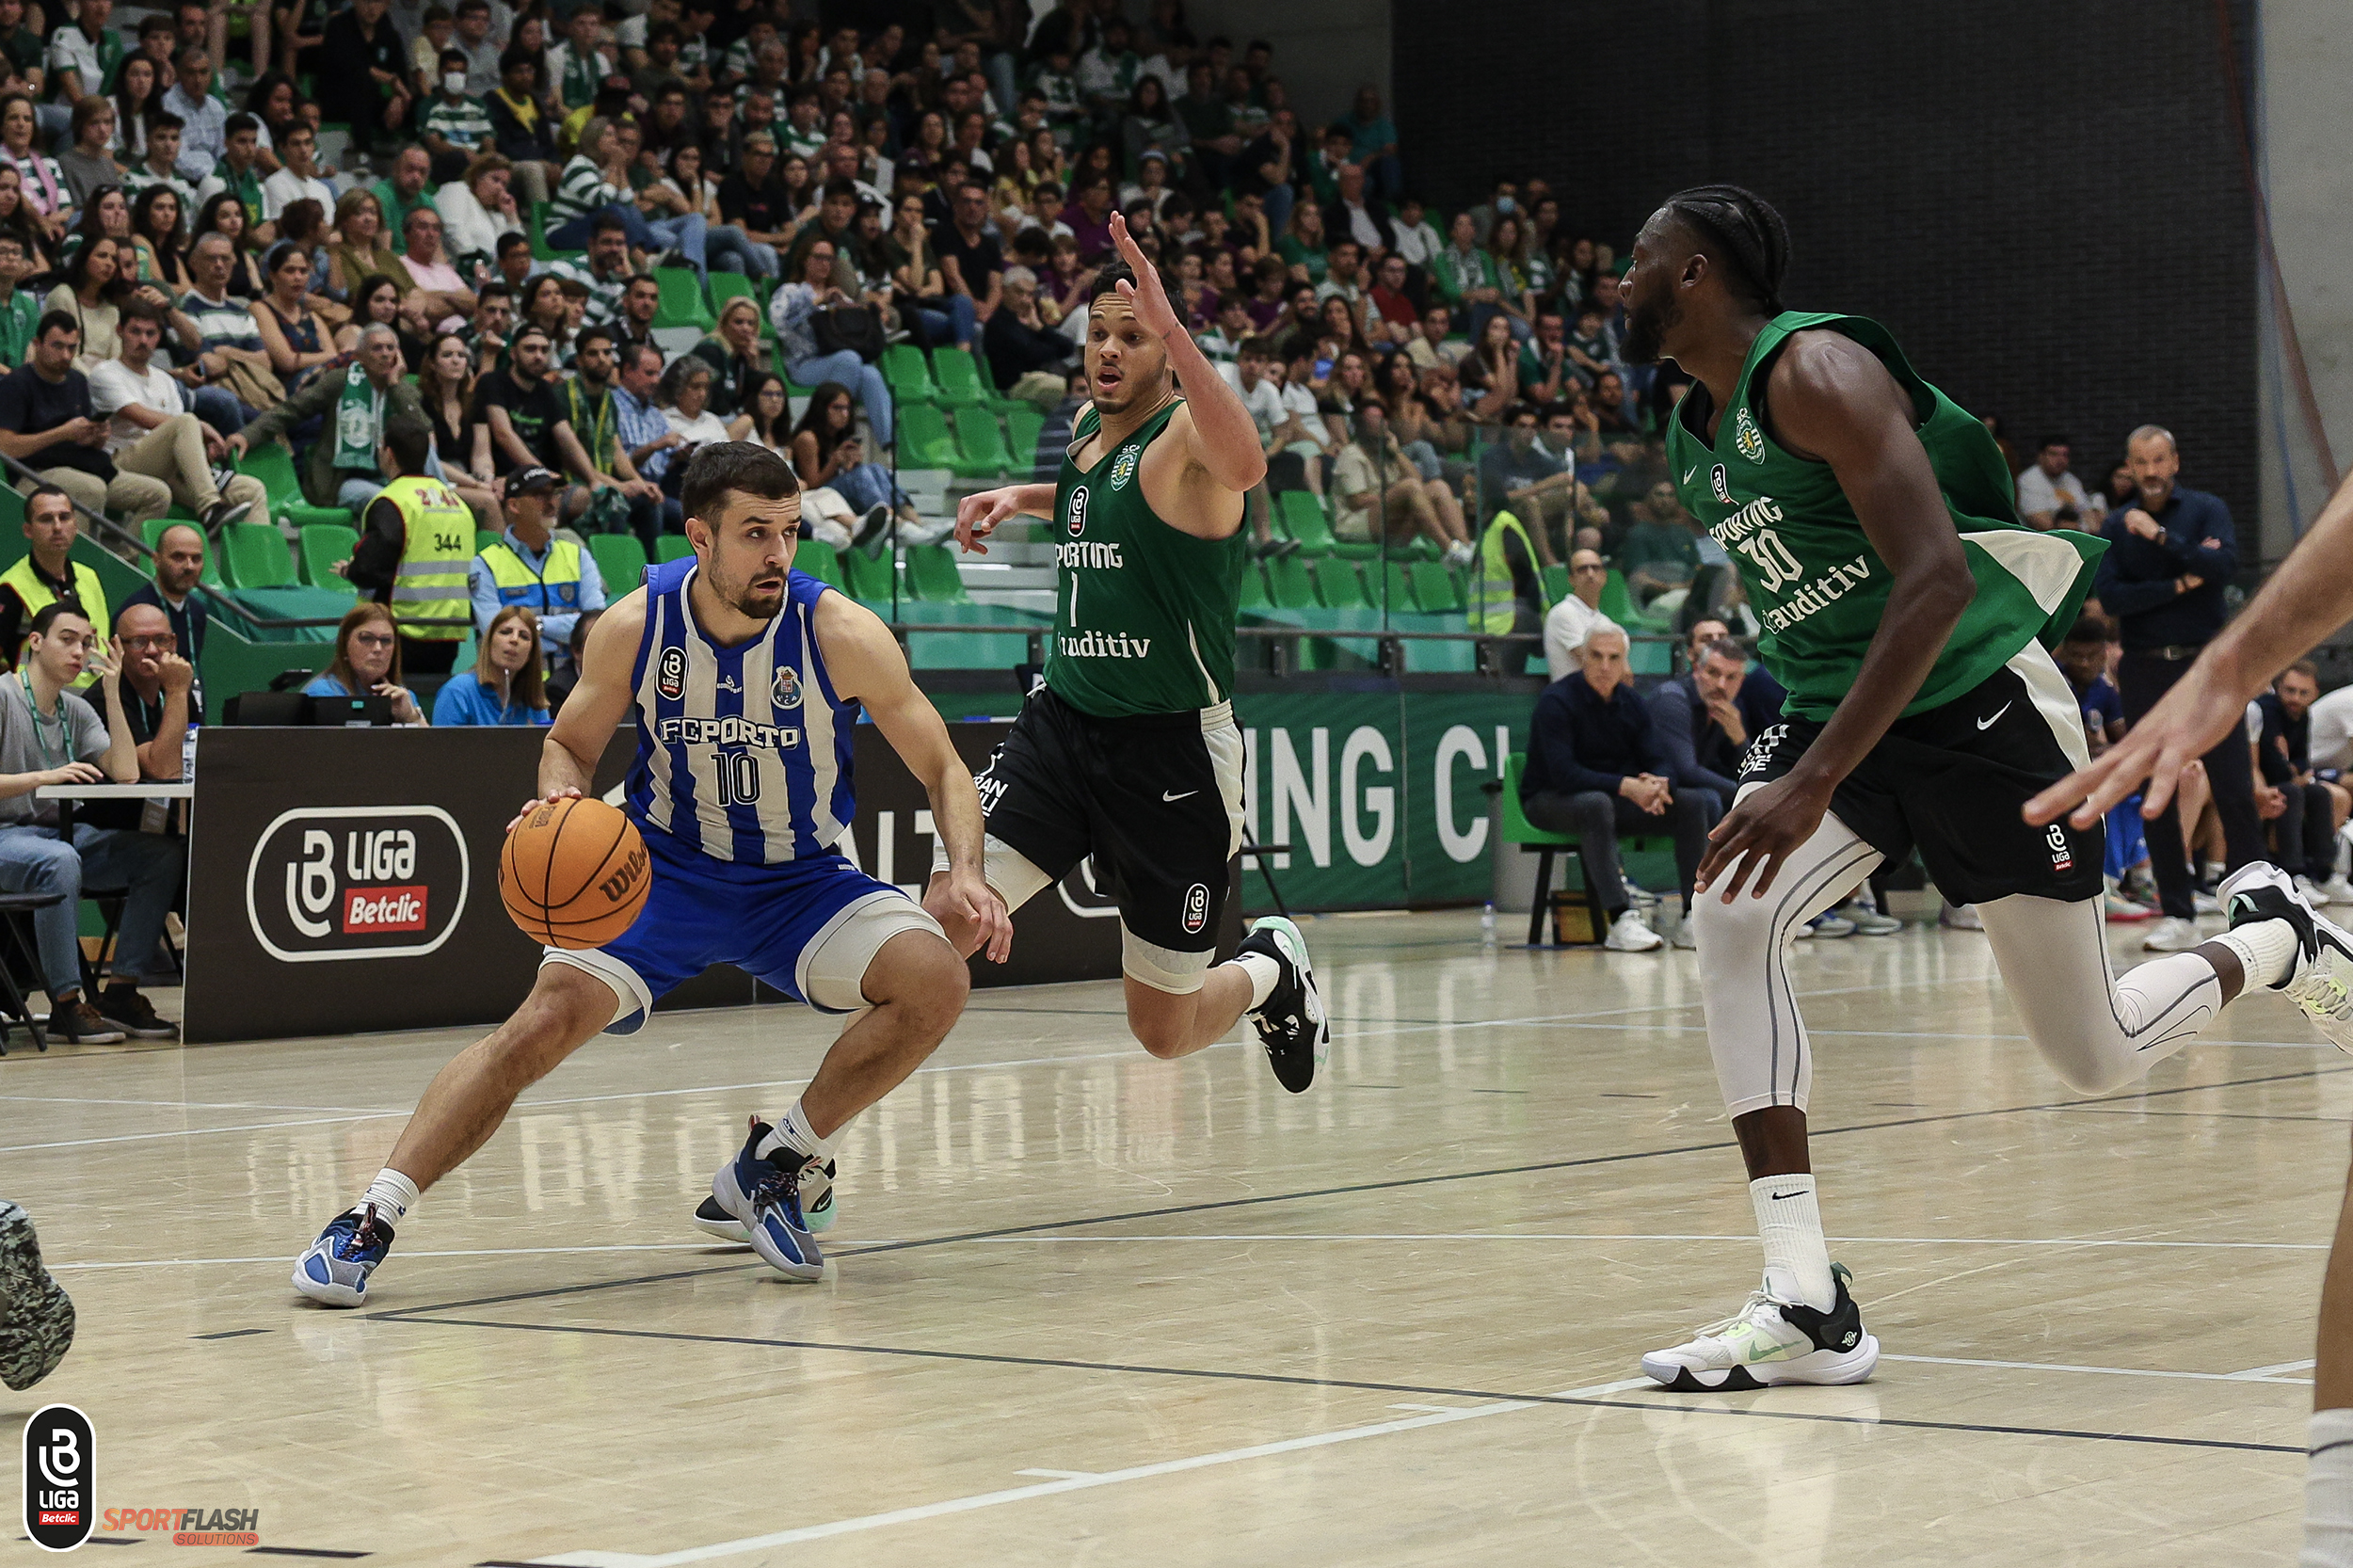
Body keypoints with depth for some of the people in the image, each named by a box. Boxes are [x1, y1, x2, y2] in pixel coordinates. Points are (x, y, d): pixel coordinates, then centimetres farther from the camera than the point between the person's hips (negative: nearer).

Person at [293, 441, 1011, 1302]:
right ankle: (370, 1218, -17)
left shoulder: (841, 633, -19)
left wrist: (963, 872, -28)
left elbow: (945, 771, -10)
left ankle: (776, 1164, -5)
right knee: (547, 1019, -22)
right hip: (663, 870, -1)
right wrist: (560, 799, -22)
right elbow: (571, 744, 1)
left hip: (802, 878, 1)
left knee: (936, 981, -23)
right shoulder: (635, 627, -16)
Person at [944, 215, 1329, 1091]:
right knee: (943, 919, -17)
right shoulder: (1088, 431, 9)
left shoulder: (1188, 429, -14)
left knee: (1163, 1031, 6)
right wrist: (1020, 499, 16)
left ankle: (1272, 969, 40)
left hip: (1173, 748, -5)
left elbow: (1244, 467, -41)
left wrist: (1170, 325, -47)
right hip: (1062, 722, 6)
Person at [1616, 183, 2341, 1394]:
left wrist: (1816, 780, -34)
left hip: (1977, 701, -7)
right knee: (1730, 917, -22)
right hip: (1832, 708, 7)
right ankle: (1804, 1304, -23)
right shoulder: (1689, 443, 7)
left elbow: (1938, 579, -29)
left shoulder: (1816, 373, -20)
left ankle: (2267, 937, 35)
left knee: (2097, 1059, 2)